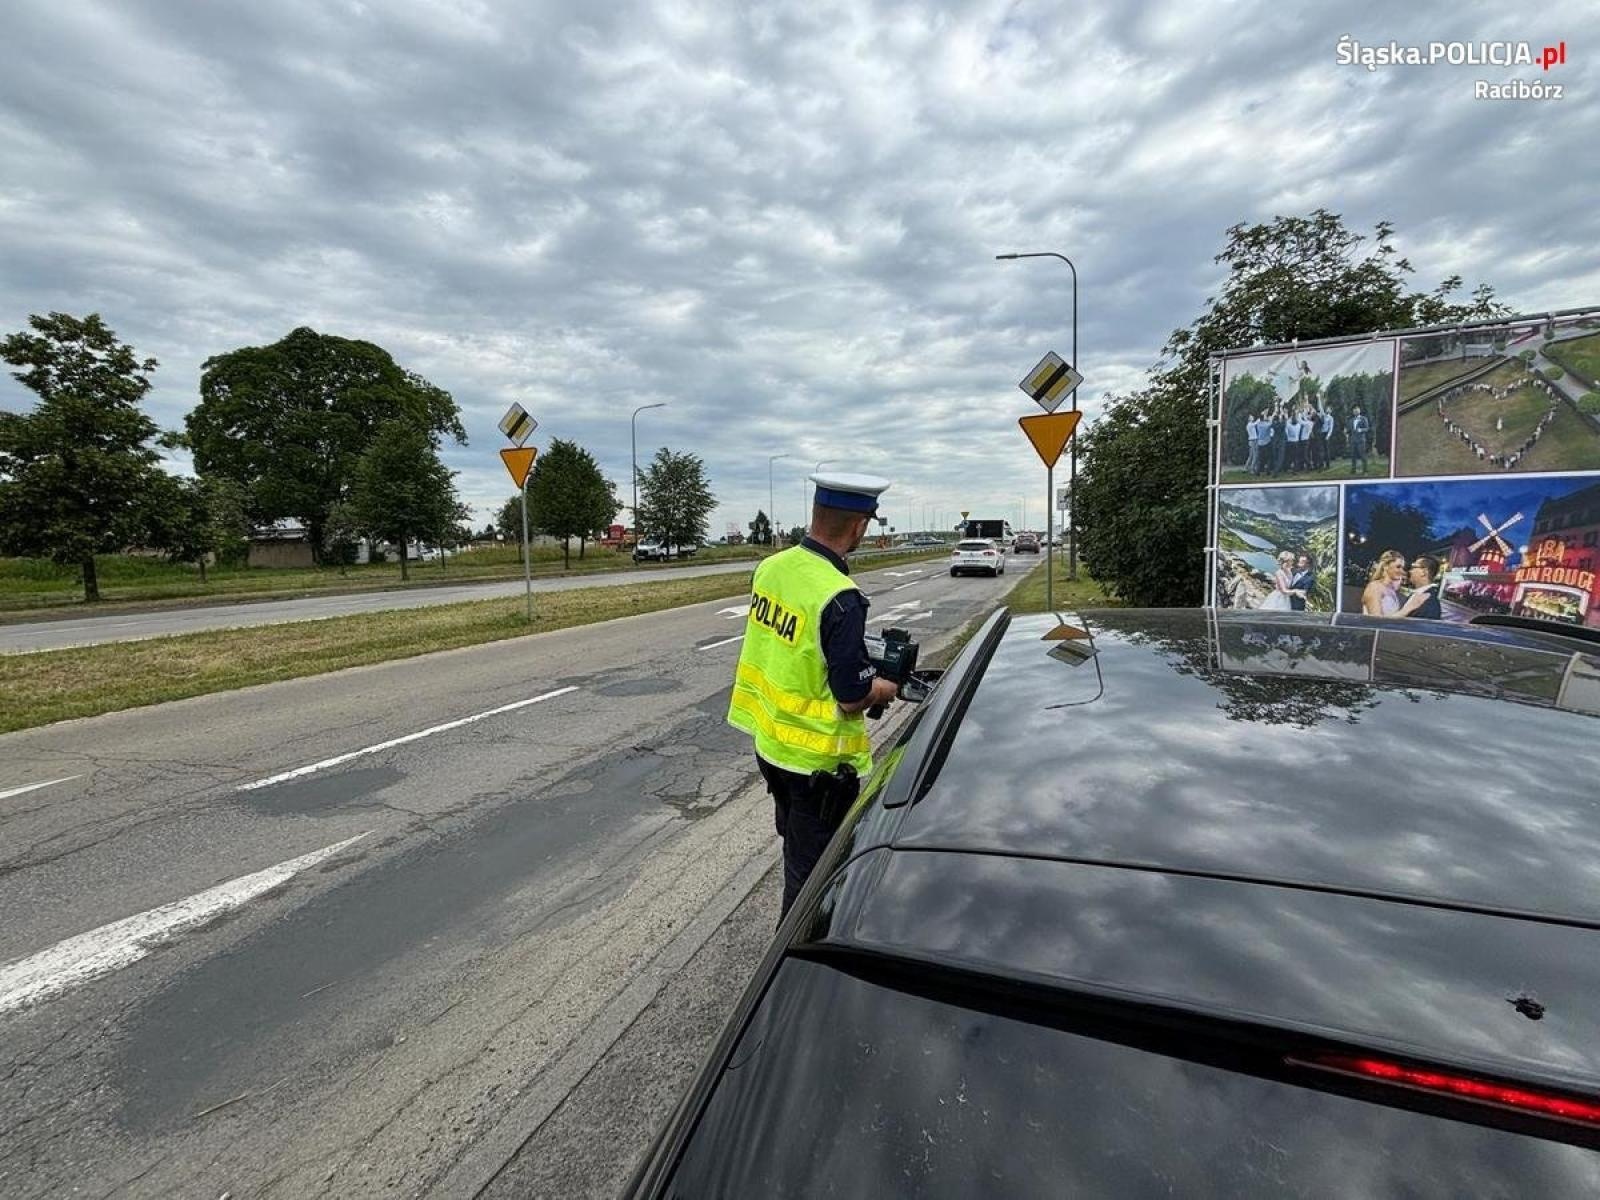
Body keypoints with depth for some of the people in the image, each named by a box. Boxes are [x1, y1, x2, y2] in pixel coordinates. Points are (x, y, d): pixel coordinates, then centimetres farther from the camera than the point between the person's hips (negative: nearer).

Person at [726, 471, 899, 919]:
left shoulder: (770, 567, -3)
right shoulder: (839, 599, -27)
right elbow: (852, 699, -22)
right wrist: (891, 687, -2)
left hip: (769, 743, 8)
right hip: (817, 761, -8)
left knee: (797, 855, 28)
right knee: (813, 872, 12)